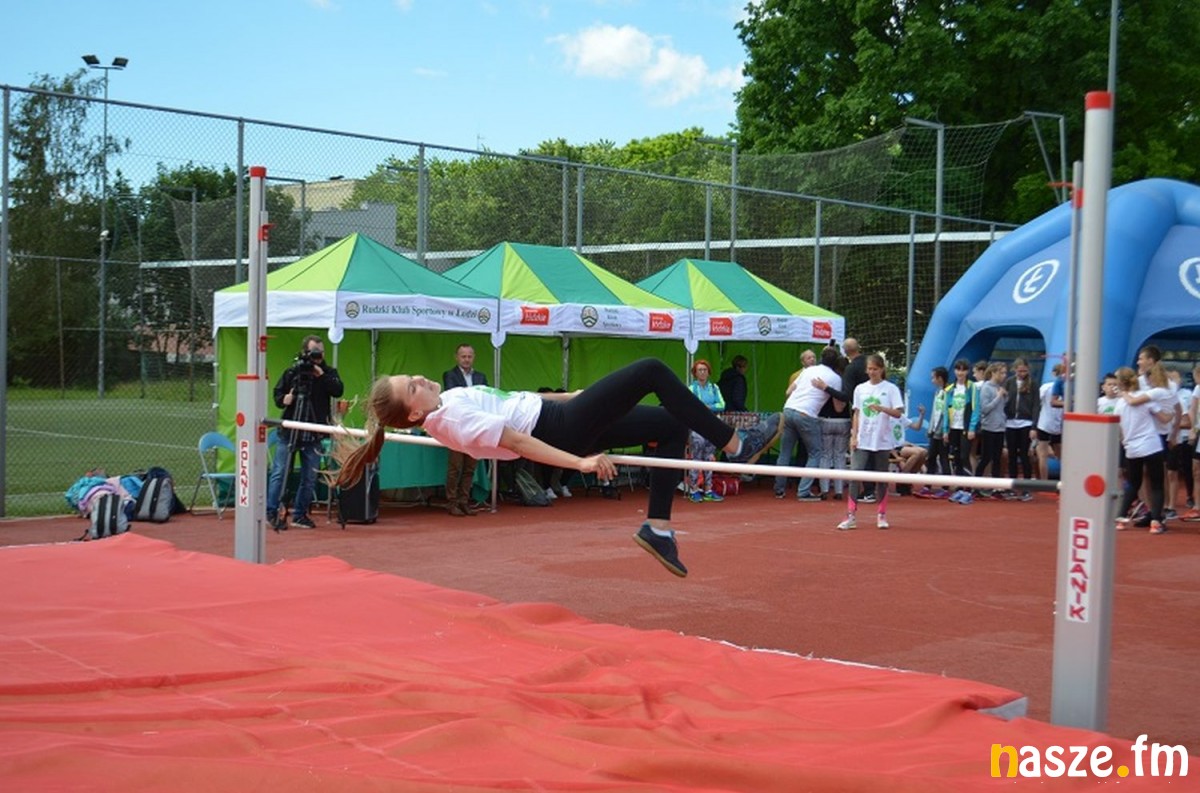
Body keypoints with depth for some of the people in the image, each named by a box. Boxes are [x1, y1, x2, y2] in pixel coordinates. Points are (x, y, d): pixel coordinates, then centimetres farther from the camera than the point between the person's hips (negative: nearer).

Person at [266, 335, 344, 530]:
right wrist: (284, 399, -15)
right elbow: (277, 395, 7)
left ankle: (300, 514, 14)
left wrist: (321, 375, -18)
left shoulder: (328, 373, 7)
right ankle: (271, 512, 5)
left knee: (310, 477, 4)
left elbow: (338, 391, -9)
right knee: (279, 472, -3)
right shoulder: (292, 371, 3)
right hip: (289, 431, -2)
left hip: (314, 434, 2)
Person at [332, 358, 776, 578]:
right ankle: (735, 445, -5)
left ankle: (658, 528, 9)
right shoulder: (455, 420, -19)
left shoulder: (447, 404, 11)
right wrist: (580, 463, -30)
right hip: (566, 429, -10)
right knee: (652, 371, -12)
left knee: (672, 426, 10)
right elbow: (517, 443, -25)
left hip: (563, 415, 10)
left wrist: (571, 395, 26)